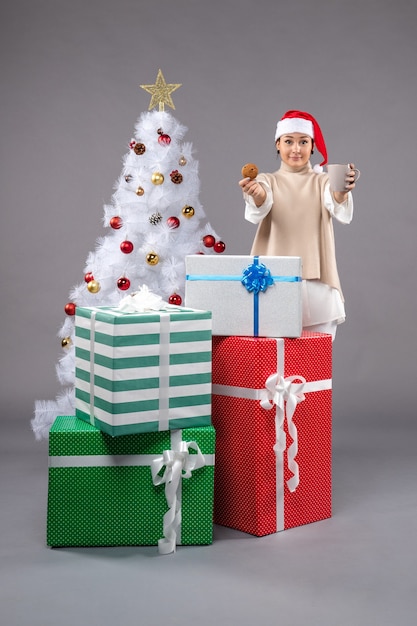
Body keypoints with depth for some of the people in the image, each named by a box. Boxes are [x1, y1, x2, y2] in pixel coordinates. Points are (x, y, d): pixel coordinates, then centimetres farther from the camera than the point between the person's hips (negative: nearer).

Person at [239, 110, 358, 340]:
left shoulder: (323, 181, 7)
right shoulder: (268, 181, 7)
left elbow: (339, 210, -15)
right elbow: (257, 213, -16)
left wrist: (342, 191, -39)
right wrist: (256, 194, -39)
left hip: (317, 281, 0)